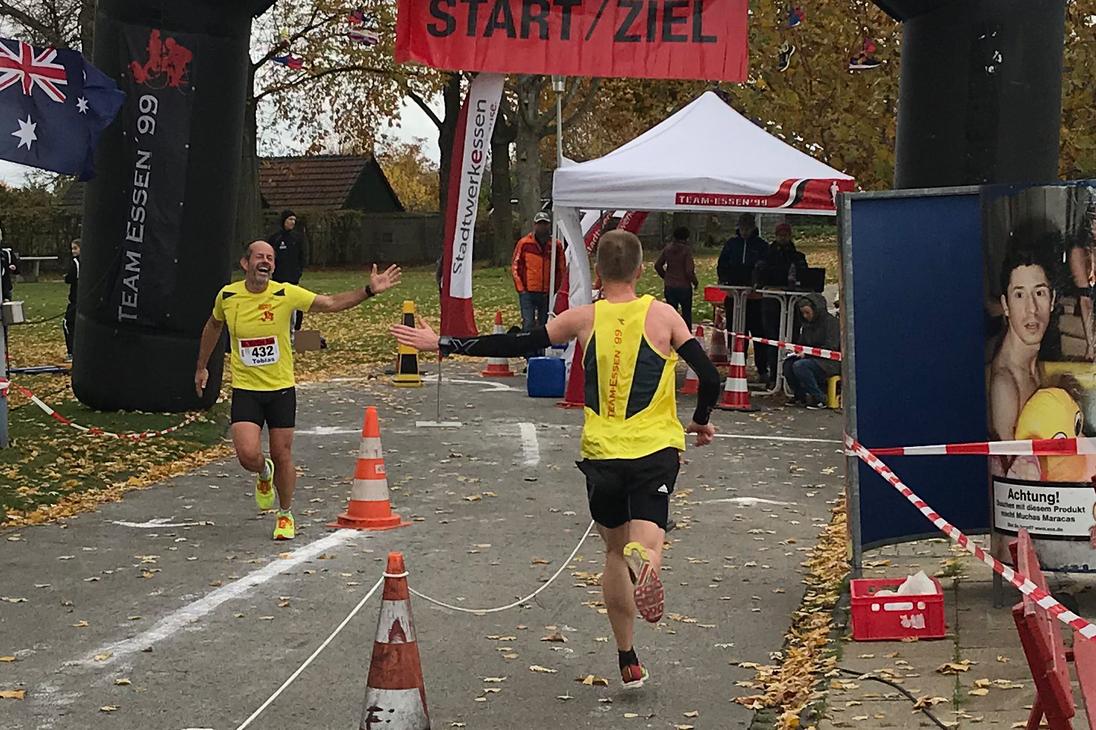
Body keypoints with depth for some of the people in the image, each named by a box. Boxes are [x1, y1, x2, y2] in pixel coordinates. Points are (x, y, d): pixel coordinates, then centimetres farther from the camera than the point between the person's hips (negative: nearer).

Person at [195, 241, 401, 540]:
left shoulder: (286, 294, -9)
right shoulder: (227, 296, -3)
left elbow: (332, 303, -8)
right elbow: (213, 326, 17)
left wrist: (369, 291, -20)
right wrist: (201, 367, 24)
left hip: (282, 389, 0)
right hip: (245, 389, 0)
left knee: (282, 456, 6)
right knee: (248, 455, -15)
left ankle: (285, 515, 30)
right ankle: (264, 474, 24)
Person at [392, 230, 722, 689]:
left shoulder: (584, 318, 0)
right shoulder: (662, 314, -1)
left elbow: (516, 345, -1)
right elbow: (709, 378, -5)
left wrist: (443, 345, 8)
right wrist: (701, 422, 15)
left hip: (602, 453, 1)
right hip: (656, 450, -1)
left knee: (615, 551, 19)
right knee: (643, 544, -6)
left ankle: (628, 661, 22)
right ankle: (645, 561, -46)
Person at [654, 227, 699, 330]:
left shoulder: (668, 248, 1)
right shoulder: (686, 250, -14)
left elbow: (658, 265, 4)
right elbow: (689, 271, -18)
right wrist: (695, 282, -1)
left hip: (669, 287, 4)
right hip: (684, 286, -4)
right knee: (686, 313, 10)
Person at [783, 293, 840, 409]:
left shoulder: (831, 322, -10)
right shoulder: (807, 324, 15)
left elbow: (831, 347, -18)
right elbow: (801, 343, 21)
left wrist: (807, 353, -22)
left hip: (830, 363, -8)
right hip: (812, 359, 8)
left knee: (799, 365, -31)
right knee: (787, 364, -14)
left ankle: (819, 399, -21)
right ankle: (800, 395, 3)